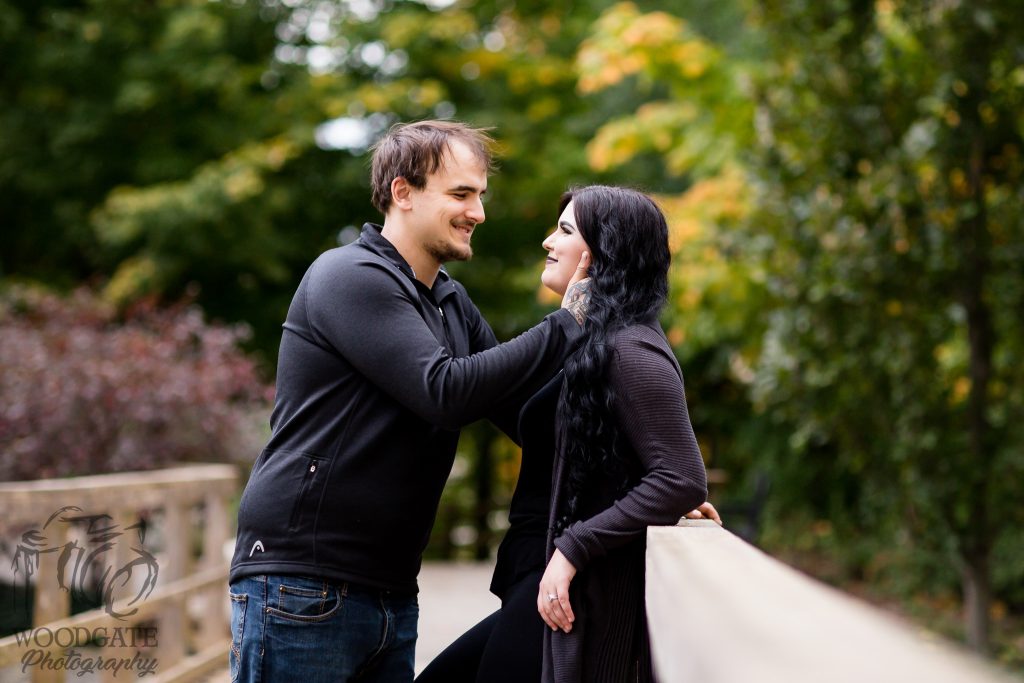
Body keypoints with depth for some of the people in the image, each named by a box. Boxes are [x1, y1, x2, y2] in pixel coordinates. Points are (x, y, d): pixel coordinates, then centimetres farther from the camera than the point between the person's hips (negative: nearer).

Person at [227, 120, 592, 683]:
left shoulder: (451, 304, 15)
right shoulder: (350, 277, -11)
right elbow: (445, 392, -22)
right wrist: (567, 325, -16)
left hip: (390, 593, 8)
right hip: (300, 589, -8)